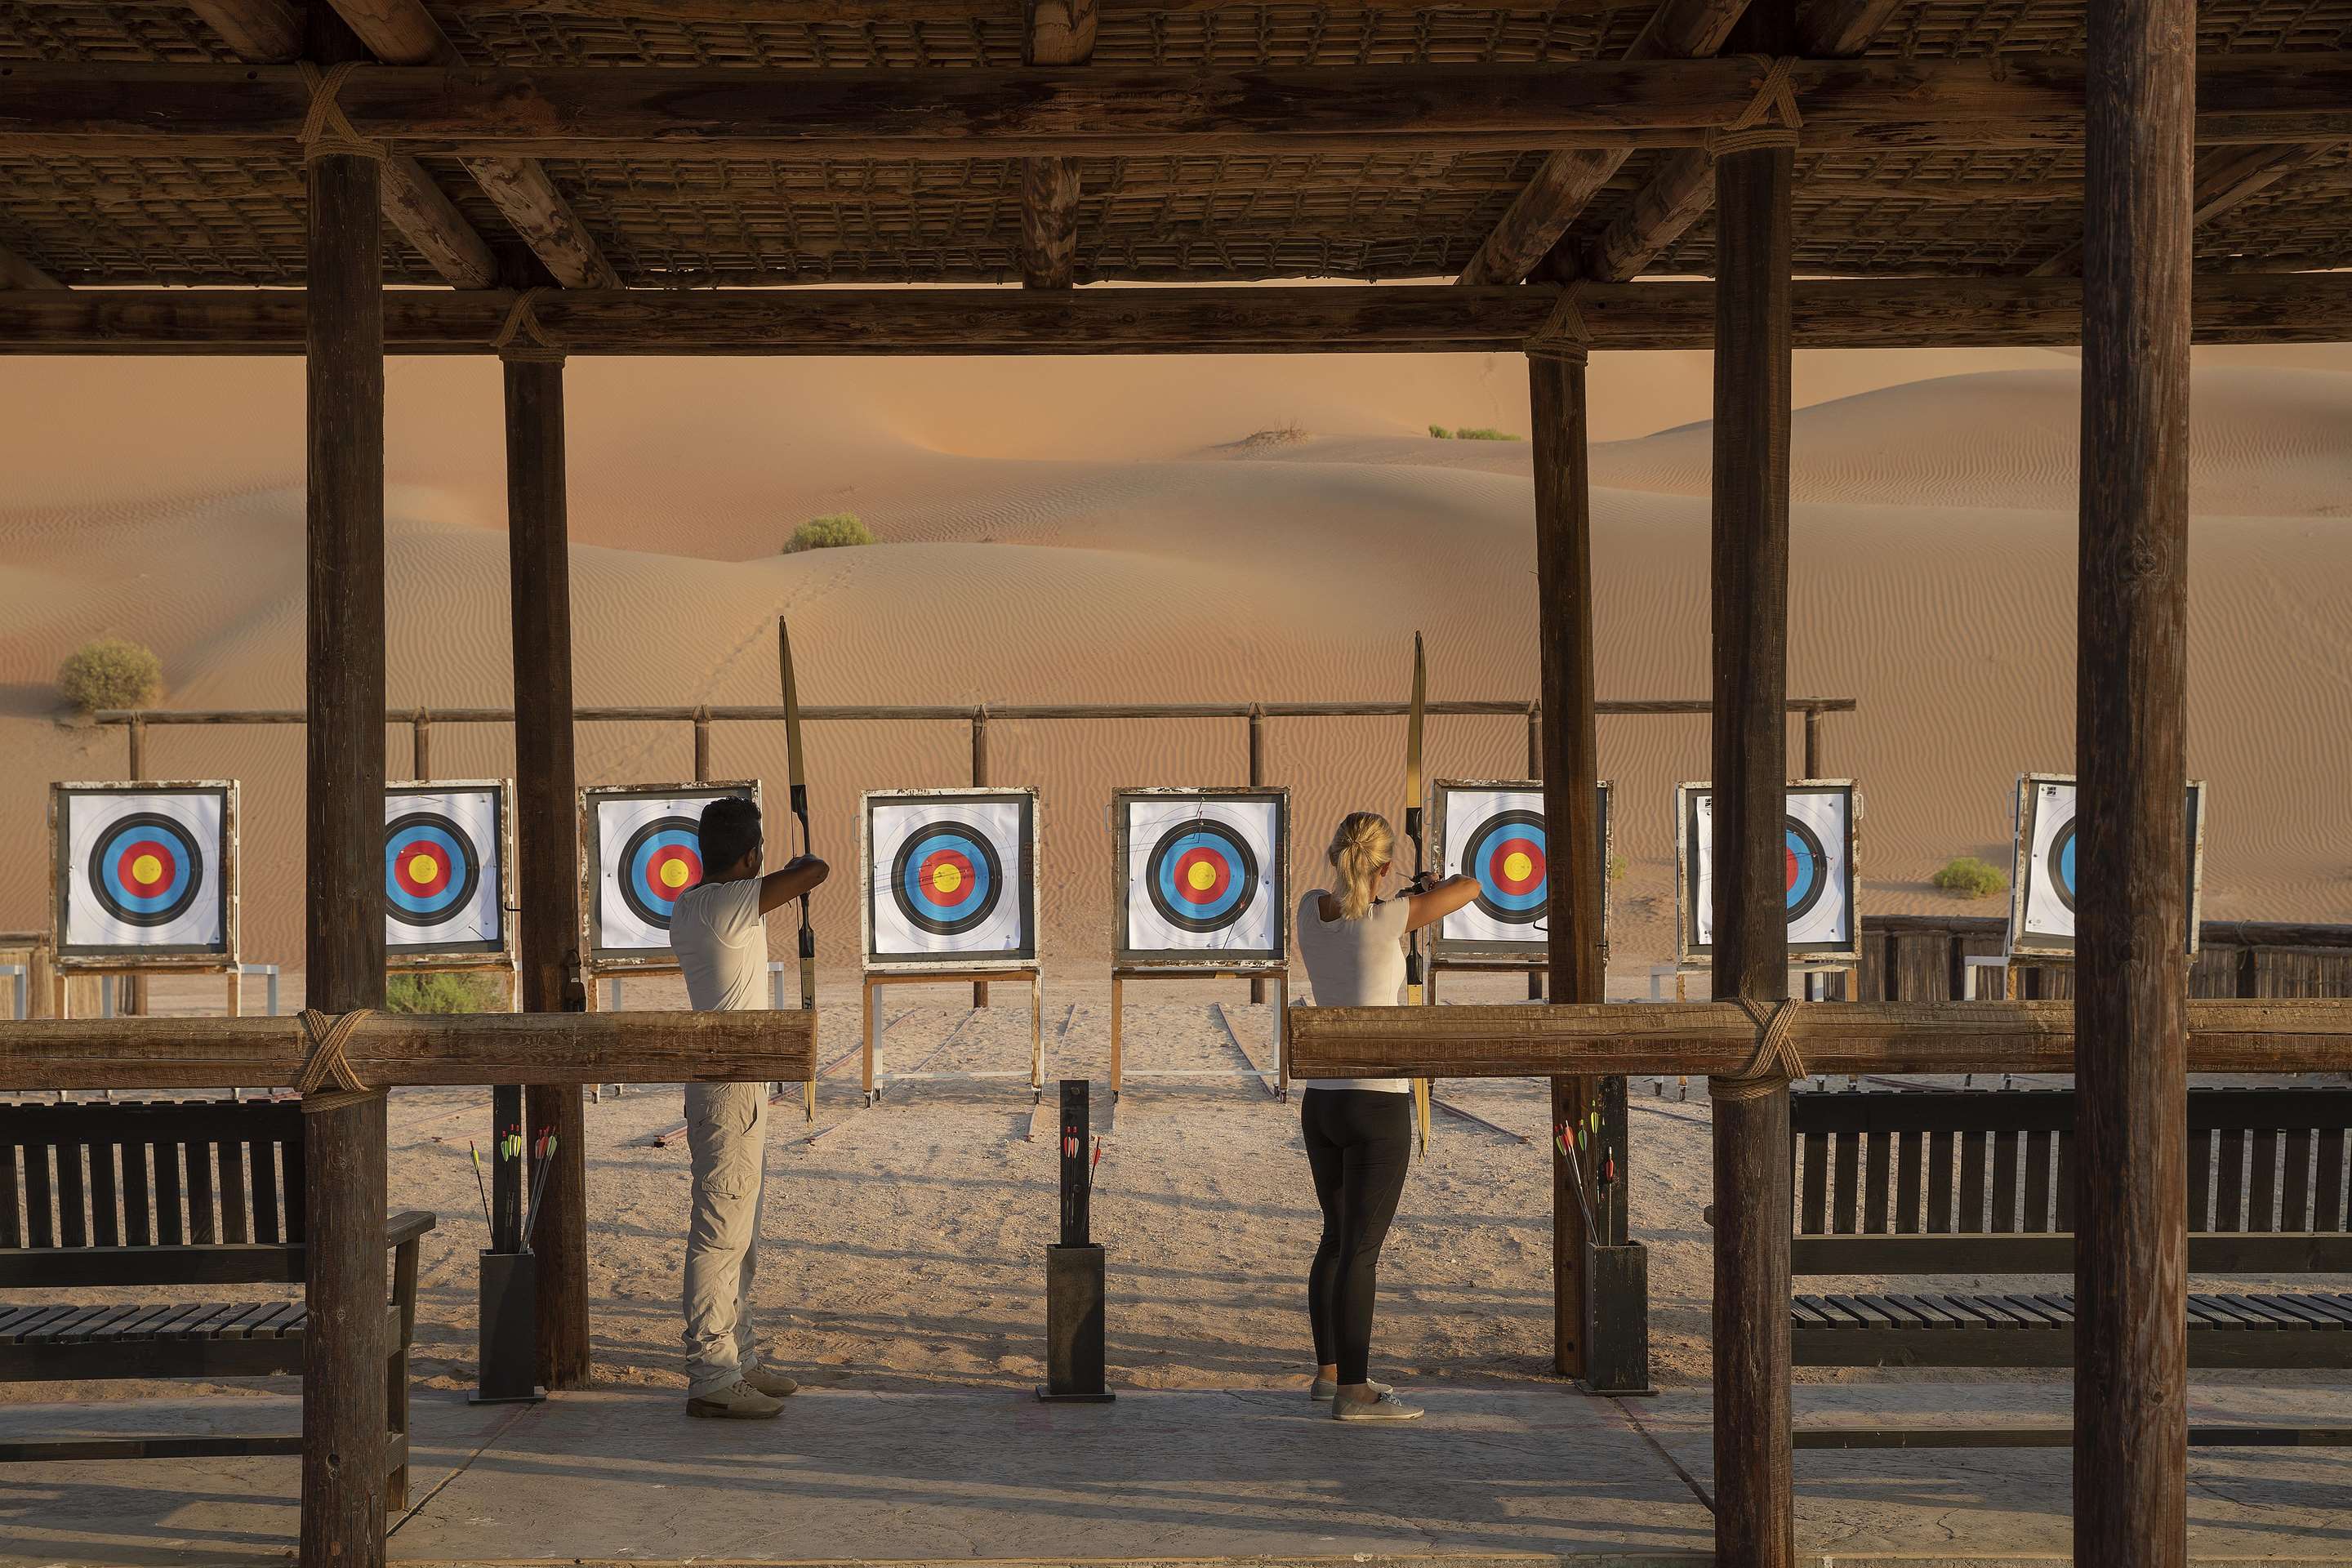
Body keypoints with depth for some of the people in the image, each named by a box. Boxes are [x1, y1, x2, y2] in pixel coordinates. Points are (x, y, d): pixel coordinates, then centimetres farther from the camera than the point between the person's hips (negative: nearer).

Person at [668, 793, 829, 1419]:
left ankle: (738, 1360, 25)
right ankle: (711, 1378, -7)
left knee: (738, 1234, 17)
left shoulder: (687, 908, 11)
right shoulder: (728, 903, -17)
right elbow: (815, 872, -19)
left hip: (736, 1085, 10)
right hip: (731, 1088, -10)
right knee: (721, 1232, -9)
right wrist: (800, 863, 3)